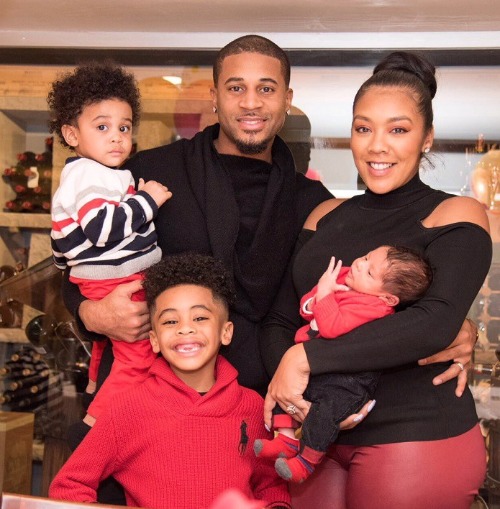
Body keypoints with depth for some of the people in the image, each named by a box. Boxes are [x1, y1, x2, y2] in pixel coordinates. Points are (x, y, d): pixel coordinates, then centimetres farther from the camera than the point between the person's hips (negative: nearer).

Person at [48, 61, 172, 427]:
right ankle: (96, 422, -1)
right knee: (138, 359, -7)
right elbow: (103, 226, -34)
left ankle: (96, 388, 48)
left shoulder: (92, 173, 13)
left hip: (106, 283, 11)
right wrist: (147, 200, -25)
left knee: (108, 348, 29)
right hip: (114, 284, -11)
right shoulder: (89, 175, -20)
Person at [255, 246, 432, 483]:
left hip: (347, 379, -9)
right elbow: (306, 306, 14)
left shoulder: (372, 307, -23)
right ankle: (287, 440, 11)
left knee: (327, 407, -27)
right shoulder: (342, 277, 4)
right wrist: (314, 300, -9)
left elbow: (332, 327, -33)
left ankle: (306, 461, -6)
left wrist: (325, 294, -23)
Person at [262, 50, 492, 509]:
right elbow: (281, 320, 6)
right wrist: (285, 376, -15)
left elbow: (436, 322, -21)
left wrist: (306, 358, -21)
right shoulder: (327, 216, 9)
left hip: (418, 438, -4)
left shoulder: (456, 216, -6)